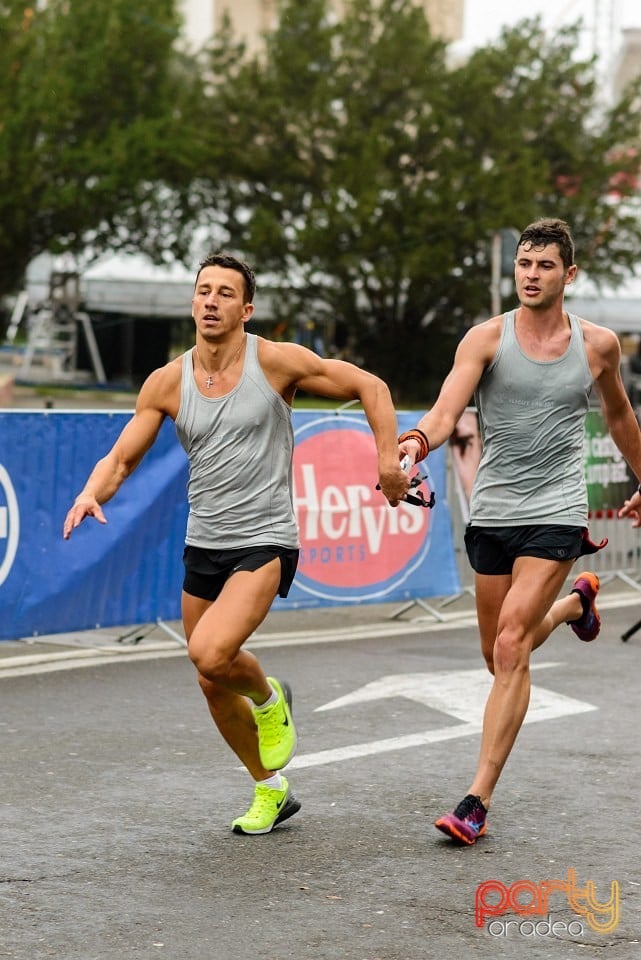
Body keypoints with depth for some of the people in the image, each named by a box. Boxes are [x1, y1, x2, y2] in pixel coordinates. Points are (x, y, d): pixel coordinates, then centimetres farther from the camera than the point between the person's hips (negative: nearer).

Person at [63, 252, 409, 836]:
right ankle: (271, 790, 34)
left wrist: (389, 460, -10)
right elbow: (121, 459, 5)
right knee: (213, 687, 12)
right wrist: (92, 493, -16)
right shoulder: (167, 382, 1)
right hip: (202, 546, 5)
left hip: (265, 543, -5)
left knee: (210, 654, -26)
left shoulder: (275, 361, -9)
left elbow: (369, 387, 0)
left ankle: (268, 698, 8)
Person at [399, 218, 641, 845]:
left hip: (554, 514, -2)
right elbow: (446, 411, -17)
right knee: (501, 657, 15)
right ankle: (573, 603, 51)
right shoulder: (486, 339, -4)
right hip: (491, 513, 2)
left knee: (511, 649, -15)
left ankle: (478, 800, -13)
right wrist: (417, 441, -40)